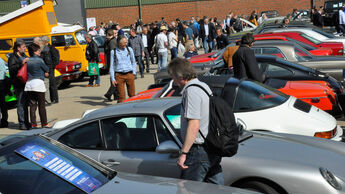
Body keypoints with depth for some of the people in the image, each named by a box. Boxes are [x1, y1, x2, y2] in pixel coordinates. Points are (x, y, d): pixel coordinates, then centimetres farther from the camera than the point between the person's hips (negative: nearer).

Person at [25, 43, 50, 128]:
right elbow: (47, 70, -1)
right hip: (38, 83, -5)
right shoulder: (39, 60, -9)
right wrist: (46, 73, 18)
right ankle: (44, 123, 9)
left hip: (28, 84, 5)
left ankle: (33, 124, 8)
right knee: (42, 105, 3)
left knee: (32, 105, 9)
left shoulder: (27, 61, 6)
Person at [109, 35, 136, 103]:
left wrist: (134, 72, 7)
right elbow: (112, 66, 5)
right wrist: (113, 78, 0)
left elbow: (133, 62, 17)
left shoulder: (129, 49, 8)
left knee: (132, 94, 1)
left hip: (129, 74, 2)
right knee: (121, 95, -2)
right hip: (119, 75, -2)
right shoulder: (113, 52, 3)